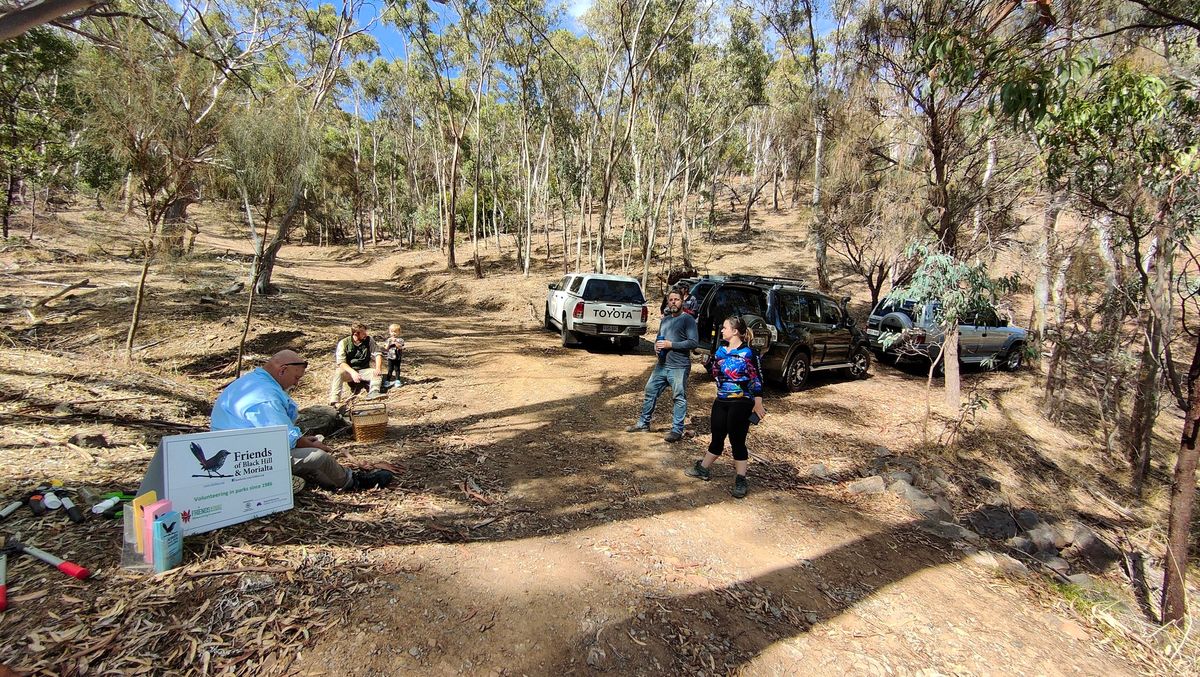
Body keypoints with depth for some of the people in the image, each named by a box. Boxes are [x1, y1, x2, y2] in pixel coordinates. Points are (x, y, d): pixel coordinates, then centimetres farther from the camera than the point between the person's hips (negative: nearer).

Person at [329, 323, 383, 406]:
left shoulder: (369, 340, -3)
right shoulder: (343, 343, -10)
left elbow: (377, 354, -4)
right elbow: (341, 362, -18)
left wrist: (378, 368, -24)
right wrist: (353, 372, -36)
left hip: (363, 370, 2)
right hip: (348, 371, -2)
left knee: (378, 374, -26)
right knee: (338, 373, -33)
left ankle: (374, 392, -46)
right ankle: (333, 402, -40)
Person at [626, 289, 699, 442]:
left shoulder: (688, 319, -6)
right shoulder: (665, 320, 17)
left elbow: (694, 342, -15)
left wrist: (671, 345, -17)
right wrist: (656, 346, 3)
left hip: (679, 367, -7)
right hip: (661, 365, 8)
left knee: (679, 398, 1)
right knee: (650, 392, 13)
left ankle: (677, 430, 11)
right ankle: (643, 424, 26)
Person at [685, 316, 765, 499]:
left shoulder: (748, 353, -12)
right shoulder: (721, 350, 8)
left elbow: (757, 380, -12)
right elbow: (715, 373, 20)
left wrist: (758, 405, -14)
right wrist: (715, 364, 0)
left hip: (741, 404, -6)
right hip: (721, 401, 6)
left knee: (737, 441, 0)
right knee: (717, 438, 17)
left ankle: (741, 481, 11)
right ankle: (703, 469, 30)